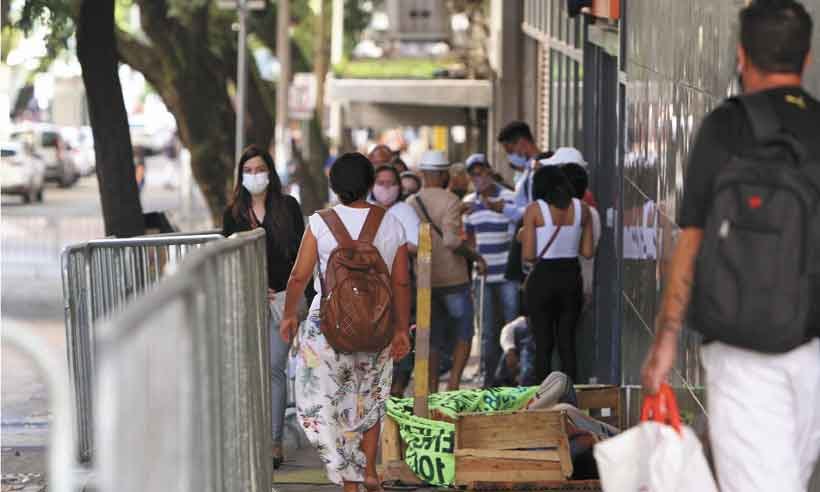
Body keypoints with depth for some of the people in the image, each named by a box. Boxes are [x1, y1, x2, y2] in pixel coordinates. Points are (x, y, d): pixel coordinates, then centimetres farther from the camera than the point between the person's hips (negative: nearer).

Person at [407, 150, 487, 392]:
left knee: (433, 339, 12)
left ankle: (432, 390, 8)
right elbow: (452, 240, -24)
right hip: (453, 279, -4)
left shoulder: (410, 204, 4)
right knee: (464, 333, 10)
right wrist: (476, 256, -11)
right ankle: (454, 383, -5)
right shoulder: (450, 201, -12)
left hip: (424, 280, 5)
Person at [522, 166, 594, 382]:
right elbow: (587, 252, 4)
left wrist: (523, 237, 10)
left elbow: (528, 255, -10)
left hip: (543, 277, -3)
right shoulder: (581, 208, 2)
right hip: (571, 277, 3)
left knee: (543, 344, 4)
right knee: (567, 342, 11)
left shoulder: (534, 209, -8)